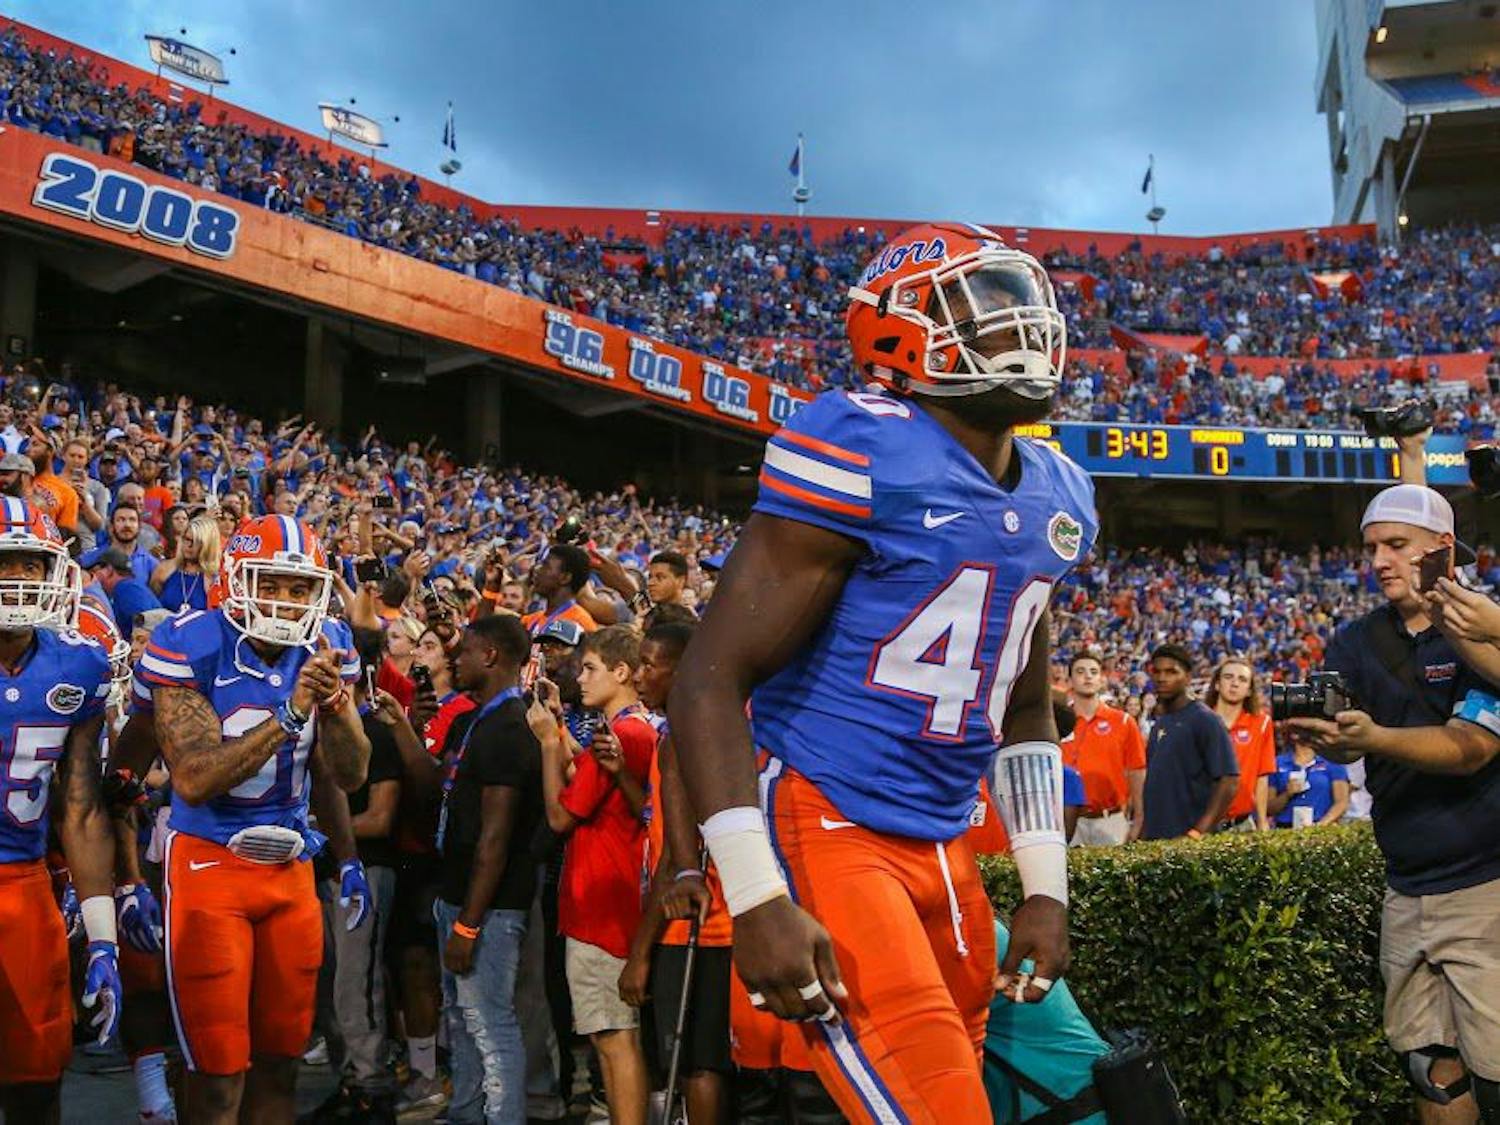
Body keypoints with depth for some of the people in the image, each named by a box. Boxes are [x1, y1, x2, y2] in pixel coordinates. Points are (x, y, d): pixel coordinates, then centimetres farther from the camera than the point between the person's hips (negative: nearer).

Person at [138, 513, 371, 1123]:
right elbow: (194, 780, -22)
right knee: (218, 1071, 0)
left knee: (280, 1056, 13)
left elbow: (350, 776, -3)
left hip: (291, 865, 5)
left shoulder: (325, 647, 0)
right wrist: (289, 714, -29)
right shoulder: (193, 647, -14)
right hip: (210, 862, -4)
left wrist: (335, 699, -22)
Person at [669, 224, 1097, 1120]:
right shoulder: (862, 458, -14)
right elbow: (710, 679, -16)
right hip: (825, 831, -8)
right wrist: (758, 899, -22)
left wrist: (1046, 886, 15)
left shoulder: (1054, 498, 11)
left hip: (944, 847, 8)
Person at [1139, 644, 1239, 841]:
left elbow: (1229, 780, -14)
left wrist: (1200, 830, -21)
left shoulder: (1205, 720, -8)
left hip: (1188, 838, -7)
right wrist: (1144, 831, 12)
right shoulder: (1159, 722, 15)